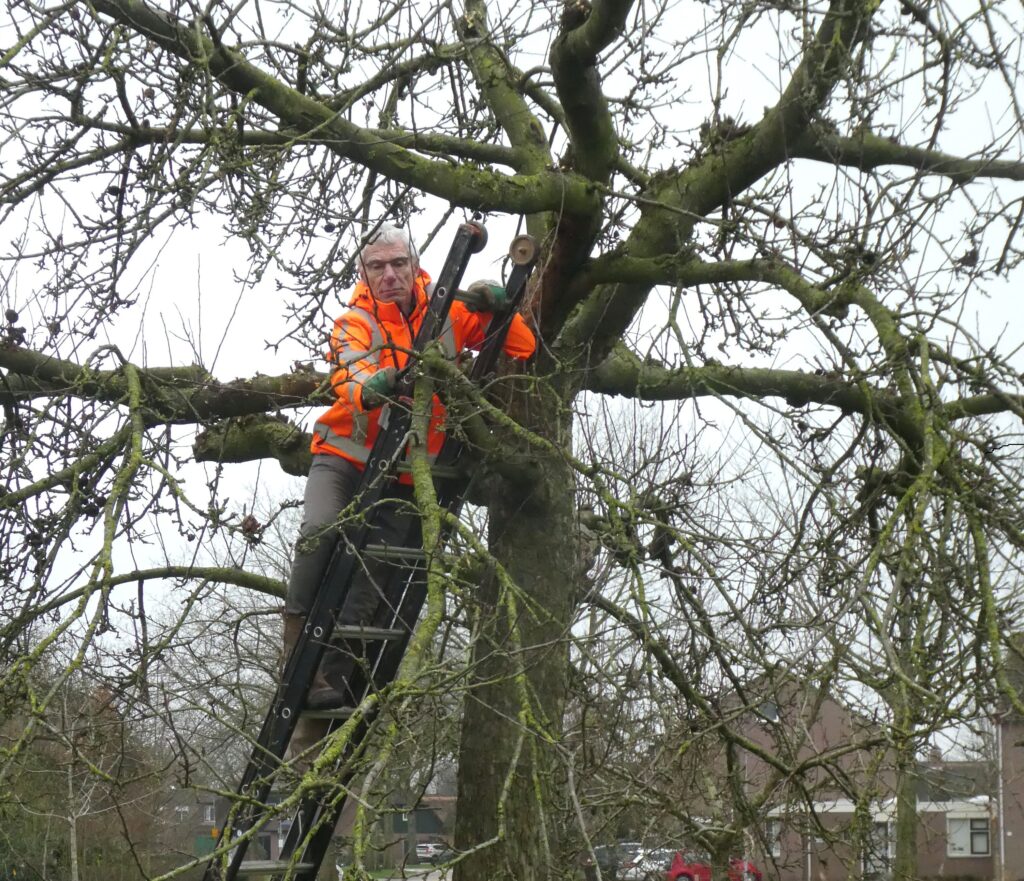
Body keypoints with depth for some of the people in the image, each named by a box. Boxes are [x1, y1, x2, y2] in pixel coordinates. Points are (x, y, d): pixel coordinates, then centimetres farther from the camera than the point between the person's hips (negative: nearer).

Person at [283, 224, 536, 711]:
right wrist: (369, 388, -51)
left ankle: (332, 675, -5)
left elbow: (522, 347, 7)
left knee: (372, 571, -7)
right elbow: (348, 370, -26)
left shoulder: (447, 316, 3)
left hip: (405, 475, 2)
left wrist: (496, 309, -13)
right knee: (321, 533, -26)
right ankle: (298, 652, -15)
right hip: (344, 457, -2)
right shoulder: (355, 323, -4)